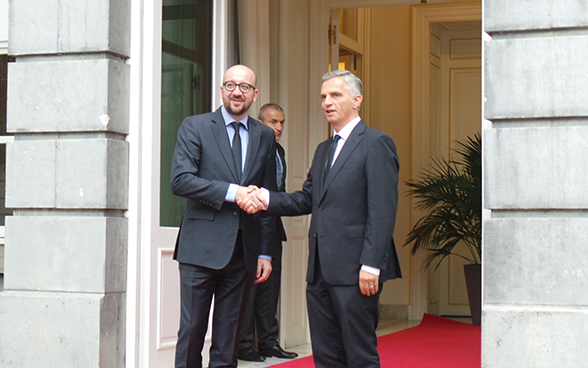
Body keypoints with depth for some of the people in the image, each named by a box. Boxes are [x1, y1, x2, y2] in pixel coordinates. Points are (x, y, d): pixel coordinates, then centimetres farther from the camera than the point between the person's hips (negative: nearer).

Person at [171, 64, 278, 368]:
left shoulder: (265, 136, 12)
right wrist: (231, 192, -17)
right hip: (202, 246, -3)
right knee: (192, 330, 0)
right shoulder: (194, 127, 1)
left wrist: (265, 253, 8)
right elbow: (180, 181, -11)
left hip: (244, 251, 3)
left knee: (229, 336, 8)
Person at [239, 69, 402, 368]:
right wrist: (265, 198, 1)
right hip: (321, 270, 8)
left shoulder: (376, 144, -6)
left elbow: (383, 211, -13)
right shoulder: (323, 150, 22)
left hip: (355, 270, -8)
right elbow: (306, 199, 19)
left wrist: (371, 265, -20)